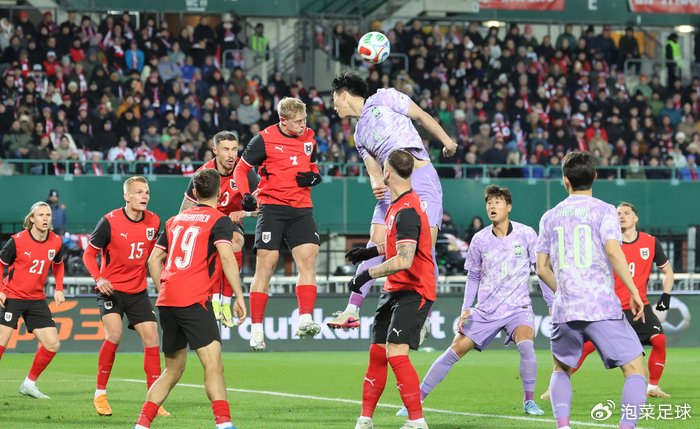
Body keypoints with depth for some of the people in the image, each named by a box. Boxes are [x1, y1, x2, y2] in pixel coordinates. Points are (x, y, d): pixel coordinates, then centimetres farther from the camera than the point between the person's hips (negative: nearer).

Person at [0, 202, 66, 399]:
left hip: (37, 300, 5)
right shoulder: (17, 241, -14)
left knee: (53, 344, -1)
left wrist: (59, 289, 7)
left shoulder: (56, 242, -2)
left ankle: (29, 384, 15)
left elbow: (58, 265, 18)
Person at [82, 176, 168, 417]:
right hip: (111, 289, -5)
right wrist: (98, 279, -21)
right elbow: (89, 254, -5)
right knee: (114, 335, -22)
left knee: (152, 338, -2)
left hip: (138, 291, 5)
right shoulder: (110, 222, -14)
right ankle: (100, 394, -7)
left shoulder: (153, 222, -1)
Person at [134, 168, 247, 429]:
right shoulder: (219, 220, 1)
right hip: (194, 300, -7)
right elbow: (226, 256, -14)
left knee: (173, 370, 18)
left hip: (166, 301, 7)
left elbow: (154, 259, 21)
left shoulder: (175, 220, 20)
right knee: (213, 366, -14)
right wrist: (239, 296, -14)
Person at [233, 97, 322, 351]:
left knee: (308, 259, -13)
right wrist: (245, 196, -13)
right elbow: (241, 168, 3)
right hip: (272, 207, -4)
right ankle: (256, 329, 0)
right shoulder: (264, 139, -5)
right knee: (266, 264, -5)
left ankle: (305, 319, -18)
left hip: (301, 210, 4)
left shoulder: (309, 139, 10)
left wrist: (313, 176, 2)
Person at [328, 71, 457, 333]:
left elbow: (420, 115, 9)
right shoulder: (359, 135, 23)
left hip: (422, 177, -6)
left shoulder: (383, 99, 8)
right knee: (376, 245, -4)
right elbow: (374, 169, 12)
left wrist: (446, 141, 2)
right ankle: (352, 310, -1)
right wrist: (376, 185, -10)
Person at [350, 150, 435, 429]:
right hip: (394, 290, 10)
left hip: (413, 291, -10)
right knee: (377, 353, 9)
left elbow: (404, 261, -29)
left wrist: (367, 274, -21)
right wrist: (371, 252, 25)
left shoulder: (407, 212, -21)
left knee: (396, 352, -19)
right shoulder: (398, 205, 10)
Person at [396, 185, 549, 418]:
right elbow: (473, 276, 10)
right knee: (455, 350, -4)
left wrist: (552, 303, -1)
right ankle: (417, 399, 4)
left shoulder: (526, 234, -7)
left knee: (526, 345, -30)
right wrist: (466, 309, 1)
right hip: (486, 310, 2)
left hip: (518, 307, -2)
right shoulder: (480, 239, -1)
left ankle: (529, 401, -12)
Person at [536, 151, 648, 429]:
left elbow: (542, 268, 13)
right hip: (603, 307, -4)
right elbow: (613, 252, -15)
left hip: (564, 311, 4)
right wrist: (634, 291, -9)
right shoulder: (603, 211, 0)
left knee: (561, 370, 23)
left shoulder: (550, 217, 12)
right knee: (635, 370, 1)